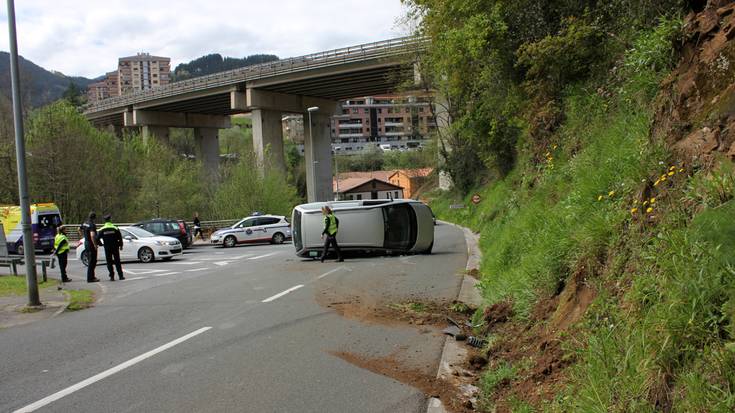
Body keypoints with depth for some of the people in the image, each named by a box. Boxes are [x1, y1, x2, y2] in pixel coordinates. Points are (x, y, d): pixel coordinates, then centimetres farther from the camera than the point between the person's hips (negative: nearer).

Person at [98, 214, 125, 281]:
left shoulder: (102, 230, -3)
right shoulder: (115, 228, -5)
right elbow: (120, 238, -2)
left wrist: (101, 244, 15)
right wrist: (121, 245, 12)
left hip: (107, 248, 0)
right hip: (115, 247, 0)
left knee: (109, 262, 6)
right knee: (117, 262, 7)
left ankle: (112, 277, 3)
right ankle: (120, 276, 6)